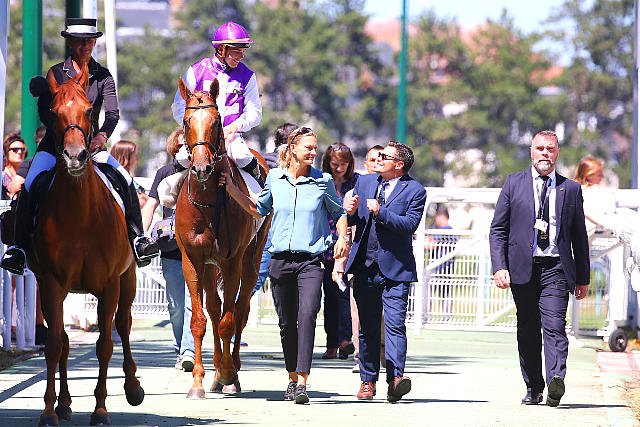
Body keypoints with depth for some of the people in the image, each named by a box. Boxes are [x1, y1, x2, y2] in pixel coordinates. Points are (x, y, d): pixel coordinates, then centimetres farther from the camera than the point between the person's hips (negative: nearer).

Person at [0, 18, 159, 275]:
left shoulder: (103, 77, 4)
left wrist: (102, 136, -29)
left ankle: (137, 238, -9)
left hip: (91, 145, 2)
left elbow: (112, 113, -8)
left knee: (126, 181, -17)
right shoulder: (56, 73, 3)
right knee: (32, 185, -25)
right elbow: (45, 112, -6)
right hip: (55, 144, -2)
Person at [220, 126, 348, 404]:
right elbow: (259, 209, 21)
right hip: (280, 260, 3)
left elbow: (338, 213, 14)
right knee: (286, 323, 9)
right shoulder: (275, 178, 7)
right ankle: (292, 378, 26)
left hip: (310, 260, -3)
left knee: (307, 315, -21)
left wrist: (342, 237, -3)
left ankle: (302, 382, -26)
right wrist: (231, 189, 13)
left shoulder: (323, 181, 2)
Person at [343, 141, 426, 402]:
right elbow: (349, 222, 15)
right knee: (367, 328, 10)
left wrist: (380, 212, -23)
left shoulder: (415, 191, -2)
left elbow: (409, 225, -14)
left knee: (395, 324, -15)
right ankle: (368, 381, 17)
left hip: (395, 268, -5)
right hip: (365, 267, 5)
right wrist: (350, 212, -8)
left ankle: (395, 378, -20)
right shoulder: (365, 182, 12)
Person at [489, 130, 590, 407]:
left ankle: (556, 380, -29)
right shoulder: (514, 184, 9)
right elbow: (498, 229, 7)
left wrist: (583, 277, 12)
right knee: (527, 330, 6)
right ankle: (533, 389, 14)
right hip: (522, 268, 1)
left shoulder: (571, 189, 10)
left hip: (556, 269, -1)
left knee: (554, 326, -16)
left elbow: (579, 236, 14)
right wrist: (499, 267, -5)